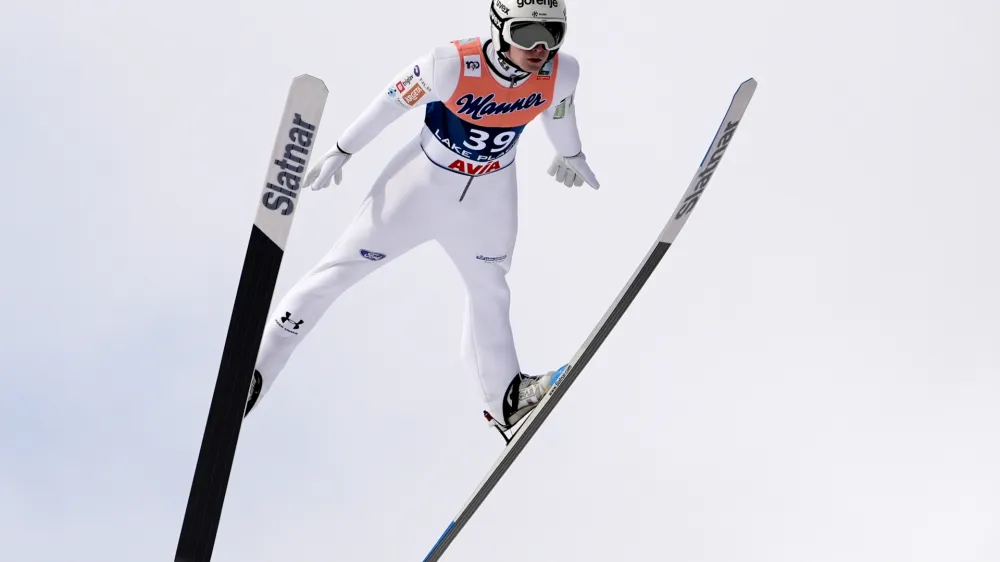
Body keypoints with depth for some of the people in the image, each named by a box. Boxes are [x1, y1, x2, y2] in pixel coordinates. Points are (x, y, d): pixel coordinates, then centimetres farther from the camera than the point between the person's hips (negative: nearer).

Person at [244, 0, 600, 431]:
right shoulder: (453, 64, -32)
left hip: (489, 197, 4)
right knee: (340, 269, 0)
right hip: (424, 181, -4)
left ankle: (506, 397, 42)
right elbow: (393, 102, -17)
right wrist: (342, 151, -5)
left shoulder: (562, 73, -20)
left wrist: (570, 154, 23)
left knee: (489, 288, 23)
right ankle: (254, 368, 10)